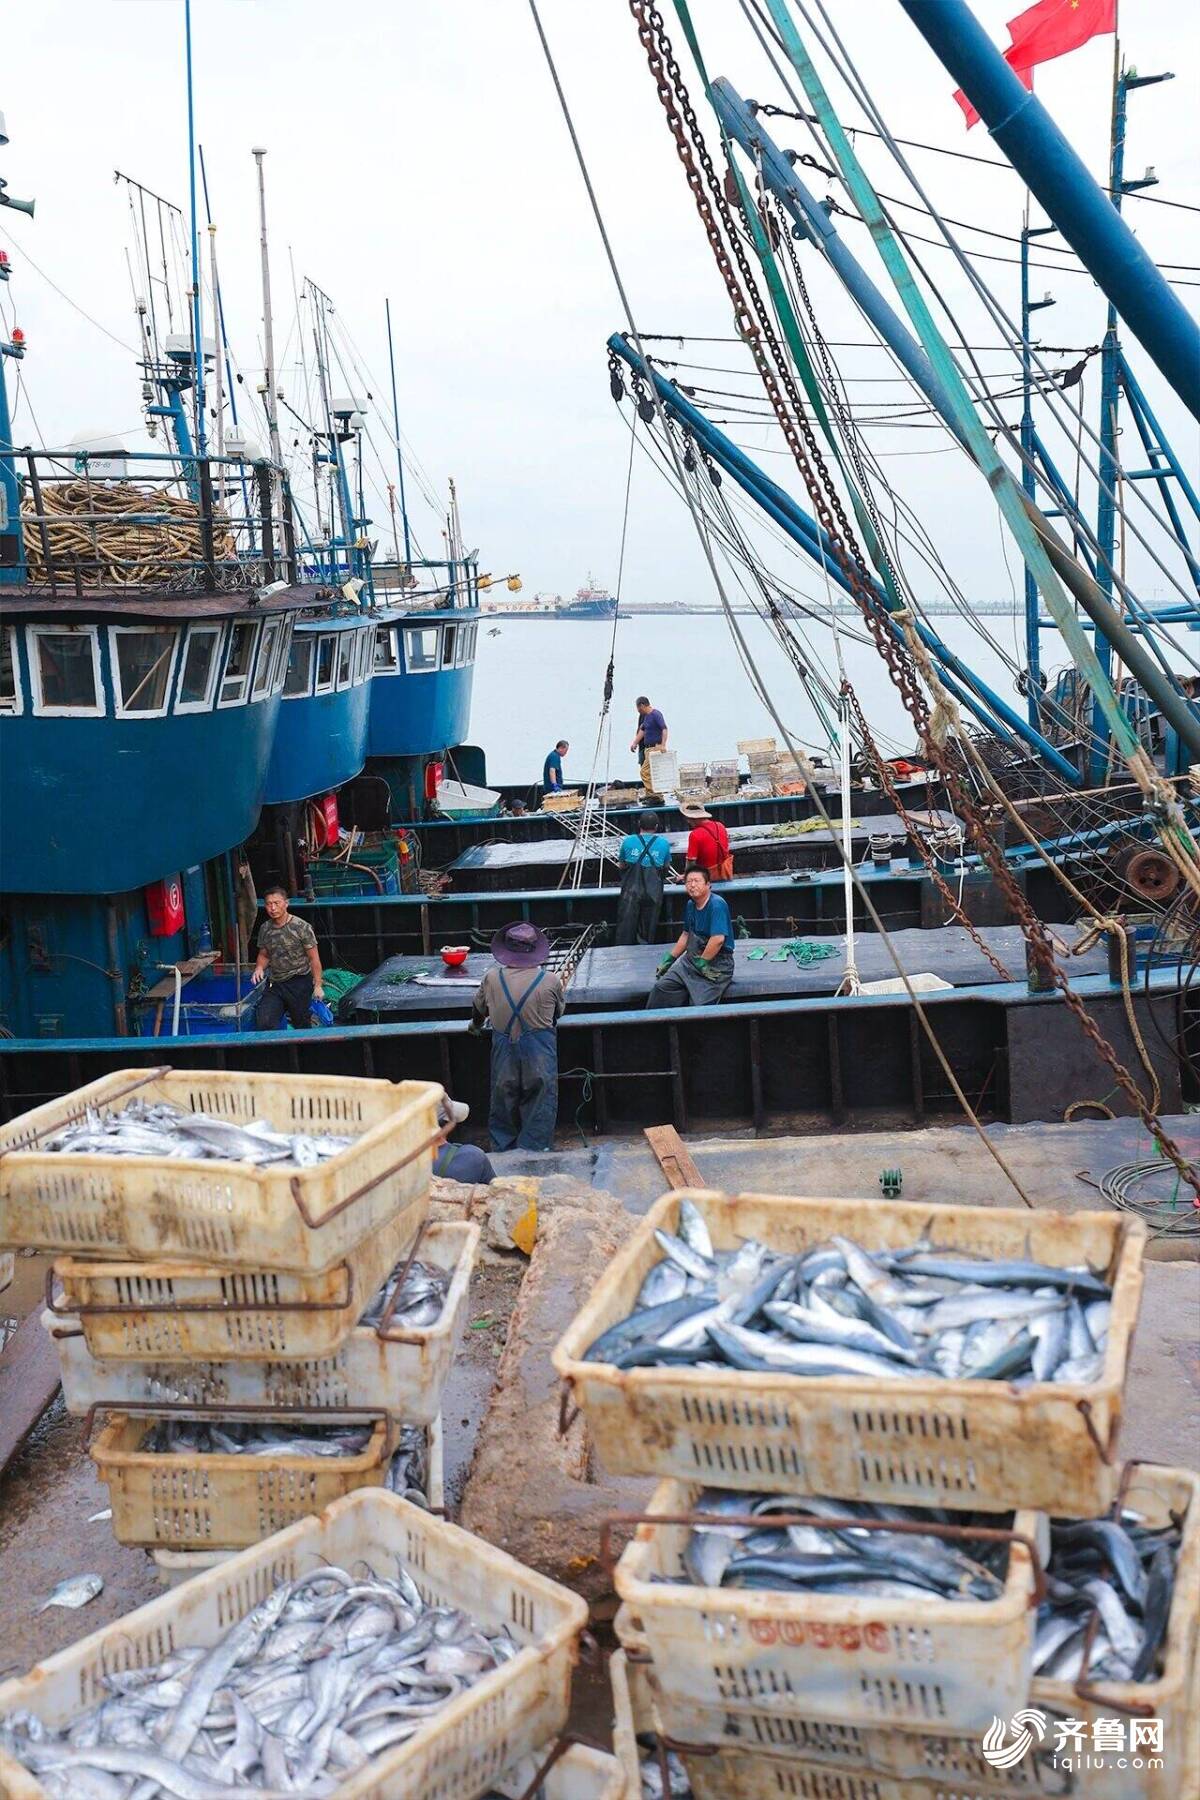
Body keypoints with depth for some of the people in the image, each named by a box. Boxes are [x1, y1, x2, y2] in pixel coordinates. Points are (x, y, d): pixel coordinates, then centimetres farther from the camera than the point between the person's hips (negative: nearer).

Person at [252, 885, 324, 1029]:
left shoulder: (301, 927, -9)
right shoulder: (264, 929, 6)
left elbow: (314, 958, -7)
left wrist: (318, 985, -11)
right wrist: (259, 968, -2)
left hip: (299, 982, -4)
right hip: (275, 985, 4)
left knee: (302, 1024, 4)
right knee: (263, 1022, -12)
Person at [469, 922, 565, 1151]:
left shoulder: (492, 978, -6)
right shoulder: (550, 980, -10)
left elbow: (478, 1007, 13)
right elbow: (559, 1012, 8)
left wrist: (476, 1024, 35)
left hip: (504, 1053, 2)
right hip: (539, 1054, -2)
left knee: (504, 1101, 17)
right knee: (539, 1102, 9)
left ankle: (502, 1150, 24)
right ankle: (532, 1152, 10)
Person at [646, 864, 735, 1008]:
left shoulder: (717, 904, -19)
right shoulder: (690, 905, 9)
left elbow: (718, 939, -27)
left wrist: (702, 962, -17)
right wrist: (669, 959, 18)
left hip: (716, 964, -8)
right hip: (692, 958, 8)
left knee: (699, 1004, -21)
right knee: (661, 988, -2)